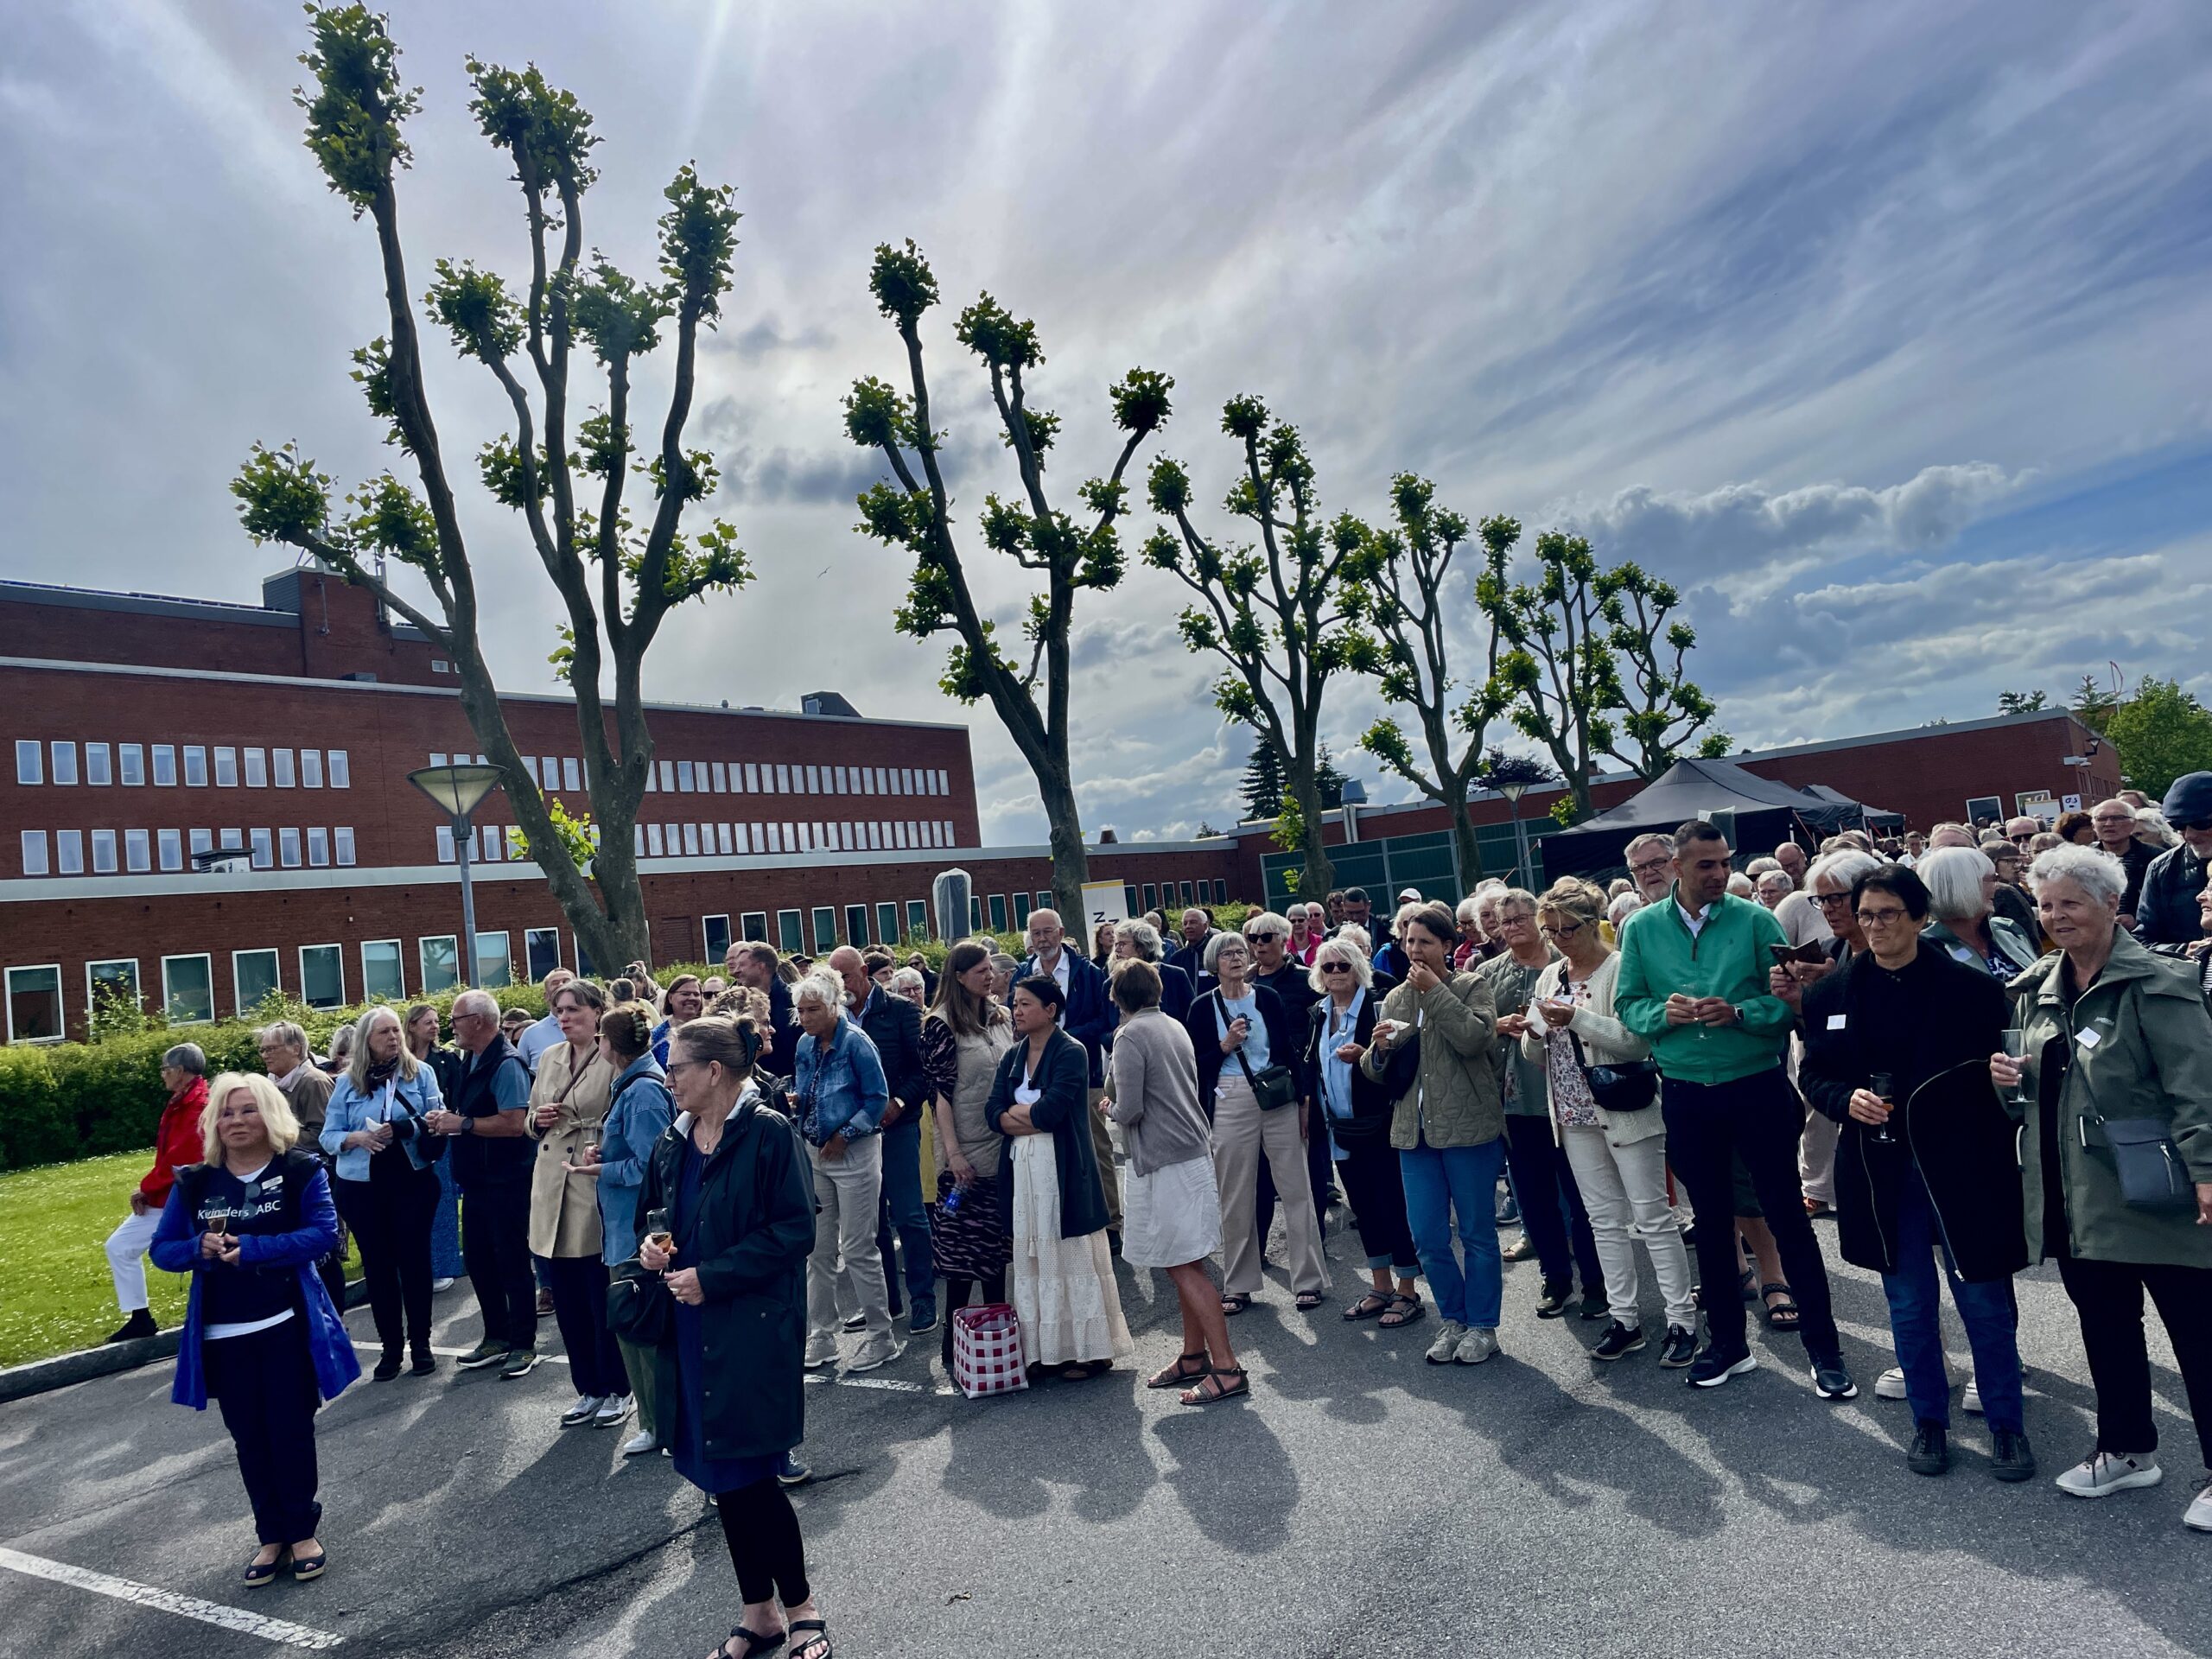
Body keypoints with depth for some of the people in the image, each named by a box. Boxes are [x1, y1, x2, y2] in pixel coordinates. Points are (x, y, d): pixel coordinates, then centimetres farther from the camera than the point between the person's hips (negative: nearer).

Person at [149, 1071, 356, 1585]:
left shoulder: (301, 1171, -6)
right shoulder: (193, 1183, 4)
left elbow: (325, 1233, -15)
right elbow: (162, 1249, 6)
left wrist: (250, 1248, -23)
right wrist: (199, 1248, -16)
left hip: (286, 1327, -3)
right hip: (223, 1336, 3)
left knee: (291, 1431, 5)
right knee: (249, 1438, 11)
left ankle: (302, 1531, 20)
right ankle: (271, 1535, 25)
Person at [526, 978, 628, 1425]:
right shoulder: (549, 1058, 11)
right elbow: (532, 1123, 19)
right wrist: (539, 1120, -1)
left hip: (596, 1191, -6)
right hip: (552, 1191, 7)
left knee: (603, 1300, 3)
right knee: (567, 1301, 13)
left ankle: (616, 1390, 19)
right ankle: (589, 1389, 26)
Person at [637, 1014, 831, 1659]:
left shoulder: (767, 1133, -14)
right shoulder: (672, 1144, 7)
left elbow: (794, 1230, -17)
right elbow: (653, 1212, 22)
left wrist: (712, 1276, -19)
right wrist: (651, 1242, -1)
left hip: (755, 1327, -7)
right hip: (693, 1330, 7)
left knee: (748, 1473, -3)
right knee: (724, 1480, 13)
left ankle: (798, 1604, 19)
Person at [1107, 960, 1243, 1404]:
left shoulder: (1130, 1035, -13)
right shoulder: (1175, 1027, 11)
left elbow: (1130, 1109, -19)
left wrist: (1112, 1107, 3)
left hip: (1163, 1163, -9)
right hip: (1194, 1152, 9)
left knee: (1184, 1267, -4)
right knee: (1186, 1267, 16)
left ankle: (1226, 1367, -2)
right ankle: (1194, 1357, 24)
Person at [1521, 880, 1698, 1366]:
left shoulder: (1622, 969, -9)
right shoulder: (1549, 976, 10)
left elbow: (1638, 1041, -19)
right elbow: (1538, 1055, 13)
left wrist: (1576, 1018, -26)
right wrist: (1532, 1032, -9)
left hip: (1625, 1110, -6)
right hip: (1575, 1113, 6)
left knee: (1653, 1217, 0)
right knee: (1606, 1220, 12)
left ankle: (1682, 1321, 10)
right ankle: (1625, 1318, 20)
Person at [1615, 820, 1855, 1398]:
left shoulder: (1755, 919, -5)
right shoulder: (1641, 928, 0)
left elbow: (1791, 998, -7)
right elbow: (1627, 1005, 3)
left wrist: (1739, 1013, -23)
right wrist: (1664, 1012, -17)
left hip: (1757, 1087, -2)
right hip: (1686, 1095, 2)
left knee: (1787, 1216, 5)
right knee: (1710, 1220, 15)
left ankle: (1824, 1348, 19)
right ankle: (1727, 1341, 29)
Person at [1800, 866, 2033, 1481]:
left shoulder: (1970, 986, -6)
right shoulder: (1832, 993, 1)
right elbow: (1812, 1074, 8)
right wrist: (1846, 1099, -12)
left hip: (1959, 1167, -2)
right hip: (1879, 1172, 2)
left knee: (1984, 1302, 9)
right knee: (1909, 1305, 13)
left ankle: (2006, 1424, 28)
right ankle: (1929, 1422, 29)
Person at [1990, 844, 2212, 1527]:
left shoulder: (2154, 984, -12)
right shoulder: (2039, 987, 9)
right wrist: (2015, 1076, 1)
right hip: (2076, 1194, 7)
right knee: (2104, 1323, 18)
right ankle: (2127, 1449, 34)